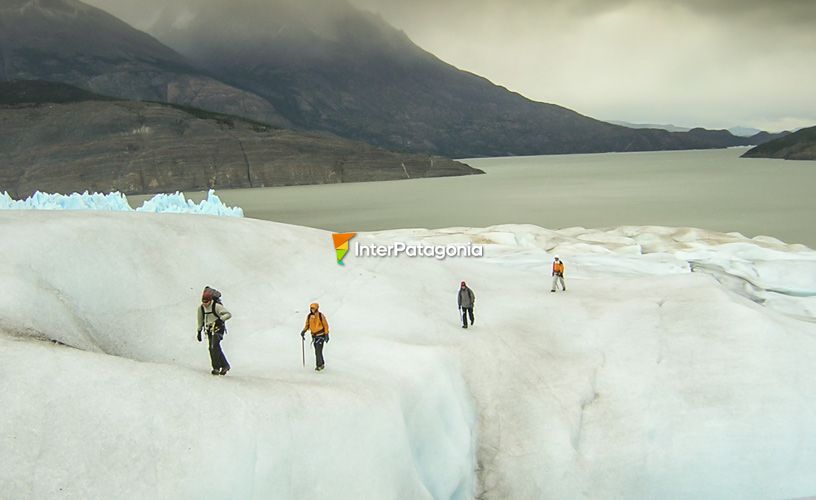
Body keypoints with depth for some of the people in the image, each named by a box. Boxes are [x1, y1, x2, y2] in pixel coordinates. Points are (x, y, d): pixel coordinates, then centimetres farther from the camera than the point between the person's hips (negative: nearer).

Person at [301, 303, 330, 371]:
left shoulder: (321, 316, -14)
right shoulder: (309, 316, -1)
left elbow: (325, 325, -7)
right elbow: (307, 325, 10)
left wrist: (327, 335, -10)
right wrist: (303, 331, -8)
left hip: (321, 335, -5)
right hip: (314, 335, 5)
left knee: (318, 351, -12)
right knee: (318, 351, 13)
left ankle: (319, 365, -2)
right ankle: (322, 364, 28)